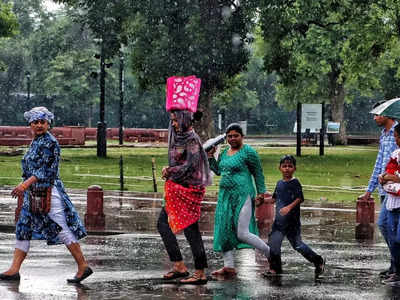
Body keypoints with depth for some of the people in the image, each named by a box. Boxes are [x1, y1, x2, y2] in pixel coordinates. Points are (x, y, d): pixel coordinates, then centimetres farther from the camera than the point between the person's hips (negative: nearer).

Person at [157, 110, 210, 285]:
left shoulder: (191, 139, -13)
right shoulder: (178, 137, 14)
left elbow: (190, 166, -19)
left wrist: (170, 171, -7)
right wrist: (169, 170, 0)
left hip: (188, 189, -10)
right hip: (177, 189, 10)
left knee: (190, 229, -8)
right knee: (163, 223, 10)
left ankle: (200, 273, -4)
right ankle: (178, 266, 11)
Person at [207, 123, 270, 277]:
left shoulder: (248, 152, -7)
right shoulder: (224, 153, 15)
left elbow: (258, 174, -4)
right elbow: (217, 170, 25)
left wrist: (261, 192, -7)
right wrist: (210, 156, 14)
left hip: (243, 196, -8)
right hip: (225, 196, 8)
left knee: (242, 234, -11)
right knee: (224, 232, 4)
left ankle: (270, 254, 7)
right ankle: (229, 266, 9)